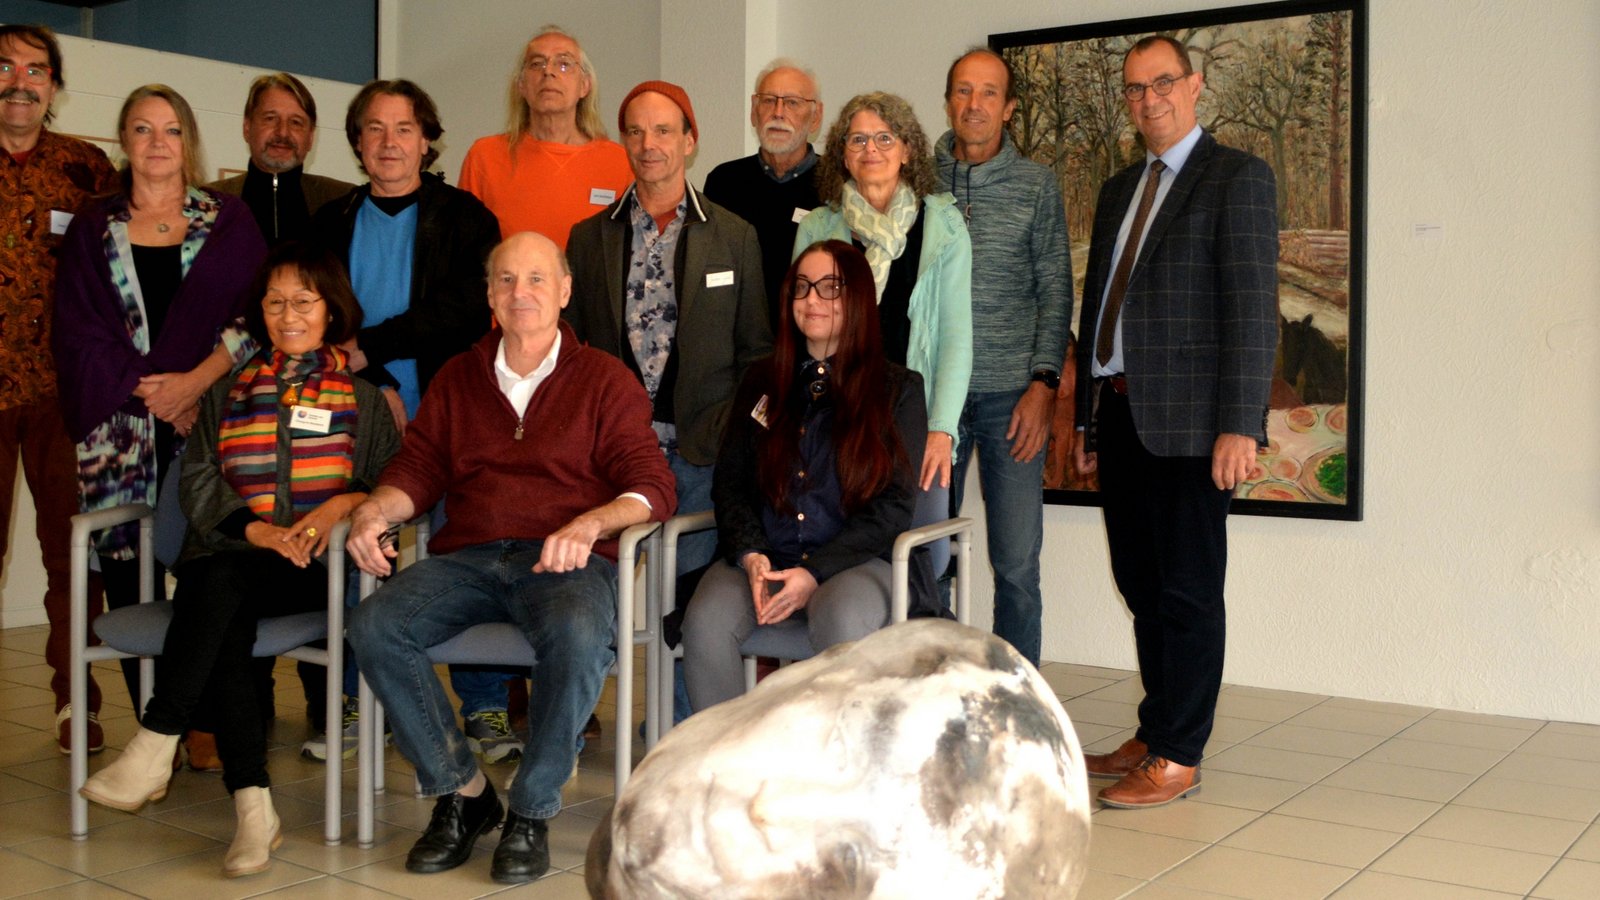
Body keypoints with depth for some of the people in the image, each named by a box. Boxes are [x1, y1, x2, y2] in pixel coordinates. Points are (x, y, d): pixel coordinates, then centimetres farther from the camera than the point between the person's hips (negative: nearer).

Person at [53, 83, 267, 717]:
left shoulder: (229, 224, 11)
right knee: (129, 578, -1)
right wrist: (148, 390, -7)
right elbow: (78, 332, 5)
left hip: (207, 421, -1)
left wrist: (196, 381, -10)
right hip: (119, 434, 1)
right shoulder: (93, 229, 13)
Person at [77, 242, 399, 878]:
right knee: (225, 630, -32)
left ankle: (155, 747, -30)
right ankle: (253, 807, -36)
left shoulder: (361, 398, 17)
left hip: (315, 566, -2)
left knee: (221, 582, -33)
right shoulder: (226, 395, 22)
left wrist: (345, 502, -13)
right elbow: (197, 481, 9)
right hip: (226, 557, 2)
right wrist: (258, 530, -10)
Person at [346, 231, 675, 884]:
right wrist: (373, 512, -6)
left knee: (577, 636, -37)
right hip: (466, 557, 4)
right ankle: (461, 792, -7)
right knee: (373, 627, -24)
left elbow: (652, 486, 1)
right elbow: (418, 468, 17)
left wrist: (589, 523, -20)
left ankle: (531, 813, -15)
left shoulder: (605, 380, 11)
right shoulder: (457, 378, 23)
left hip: (565, 560, -3)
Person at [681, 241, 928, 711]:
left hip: (857, 560, -2)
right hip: (763, 559, 3)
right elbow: (729, 481, 13)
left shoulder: (899, 389, 8)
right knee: (705, 621, -29)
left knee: (843, 623, -37)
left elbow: (894, 505, 0)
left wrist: (816, 573, -12)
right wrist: (751, 555, -8)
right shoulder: (762, 381, 18)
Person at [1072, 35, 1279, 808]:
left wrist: (1239, 425, -18)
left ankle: (1178, 759, 6)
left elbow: (1252, 306, -11)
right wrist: (1087, 418, 15)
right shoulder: (1118, 190, 19)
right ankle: (1153, 736, 22)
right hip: (1120, 412, 7)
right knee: (1142, 585, 12)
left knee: (1187, 591, -1)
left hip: (1188, 420, -7)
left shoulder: (1237, 178, -2)